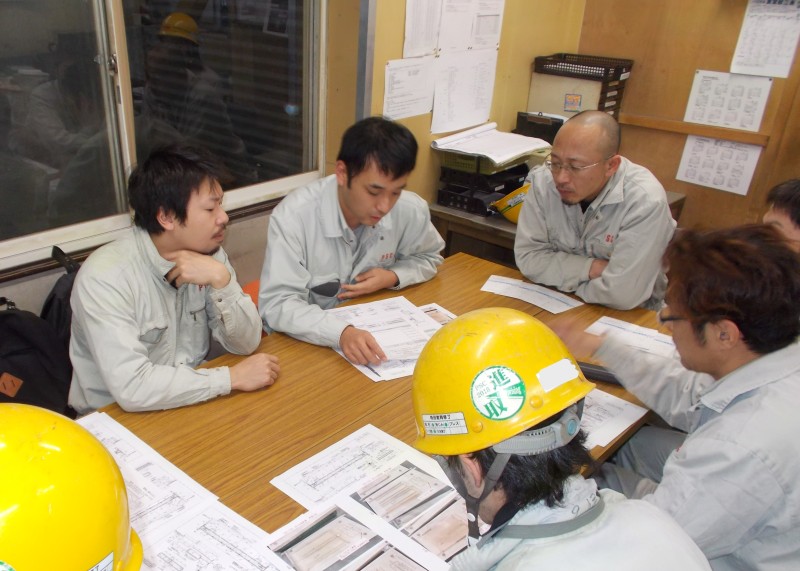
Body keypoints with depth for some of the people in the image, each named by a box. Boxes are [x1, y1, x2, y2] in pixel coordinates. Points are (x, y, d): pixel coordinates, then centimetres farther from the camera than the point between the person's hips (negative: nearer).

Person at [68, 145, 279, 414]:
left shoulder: (209, 253, -5)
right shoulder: (105, 276, -21)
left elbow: (246, 343, -6)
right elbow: (131, 388, -28)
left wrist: (221, 280, -21)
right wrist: (233, 377, -22)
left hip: (192, 403, 6)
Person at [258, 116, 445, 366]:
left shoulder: (412, 211, -12)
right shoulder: (294, 216, -24)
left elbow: (427, 258, 9)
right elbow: (277, 303, -25)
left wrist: (393, 277, -12)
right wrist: (341, 333, -41)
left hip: (375, 333, 3)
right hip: (303, 343, -2)